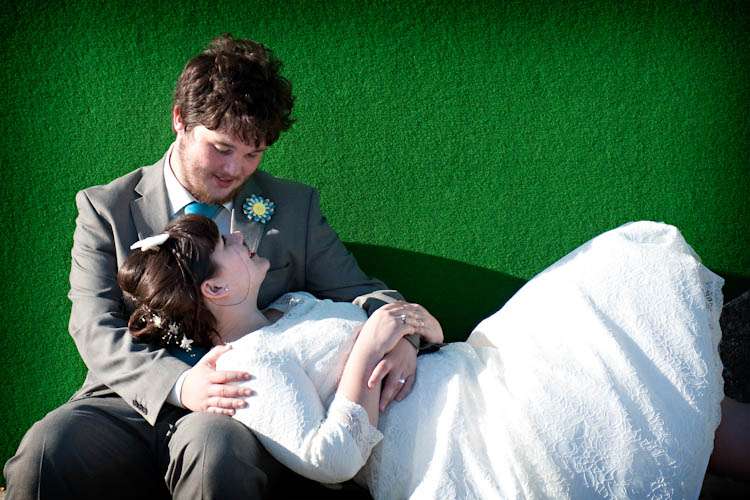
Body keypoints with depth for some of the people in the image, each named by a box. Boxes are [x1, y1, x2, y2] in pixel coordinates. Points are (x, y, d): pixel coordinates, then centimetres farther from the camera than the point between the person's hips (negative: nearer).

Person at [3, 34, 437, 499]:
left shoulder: (295, 208, 12)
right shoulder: (105, 208, 7)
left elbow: (357, 291, 14)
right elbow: (96, 330, -1)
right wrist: (176, 384, -21)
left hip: (246, 410, 0)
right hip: (133, 403, 0)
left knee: (214, 447, -36)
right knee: (45, 450, -31)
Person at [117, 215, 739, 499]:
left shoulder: (289, 308, 18)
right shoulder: (247, 365, -12)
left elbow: (406, 330, 20)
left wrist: (417, 327, -4)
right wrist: (367, 348, -19)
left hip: (466, 376, 10)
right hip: (446, 446, -10)